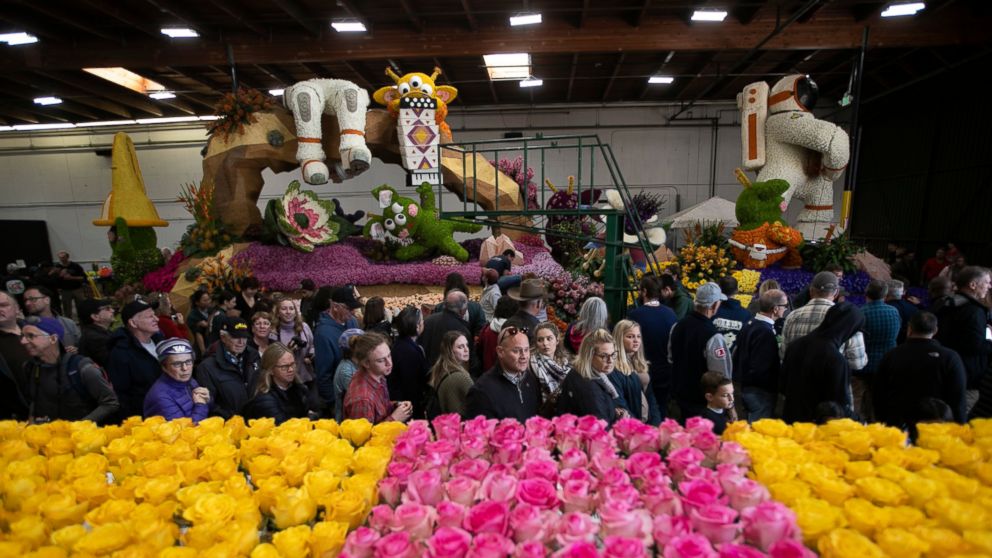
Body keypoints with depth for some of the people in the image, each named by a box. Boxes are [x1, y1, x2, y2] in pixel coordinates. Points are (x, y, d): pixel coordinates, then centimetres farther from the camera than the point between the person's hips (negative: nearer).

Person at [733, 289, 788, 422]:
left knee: (752, 428, 21)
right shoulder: (765, 332, -23)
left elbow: (736, 355, 11)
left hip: (747, 388, 9)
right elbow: (761, 370, -26)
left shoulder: (749, 325, 5)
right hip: (761, 391, -9)